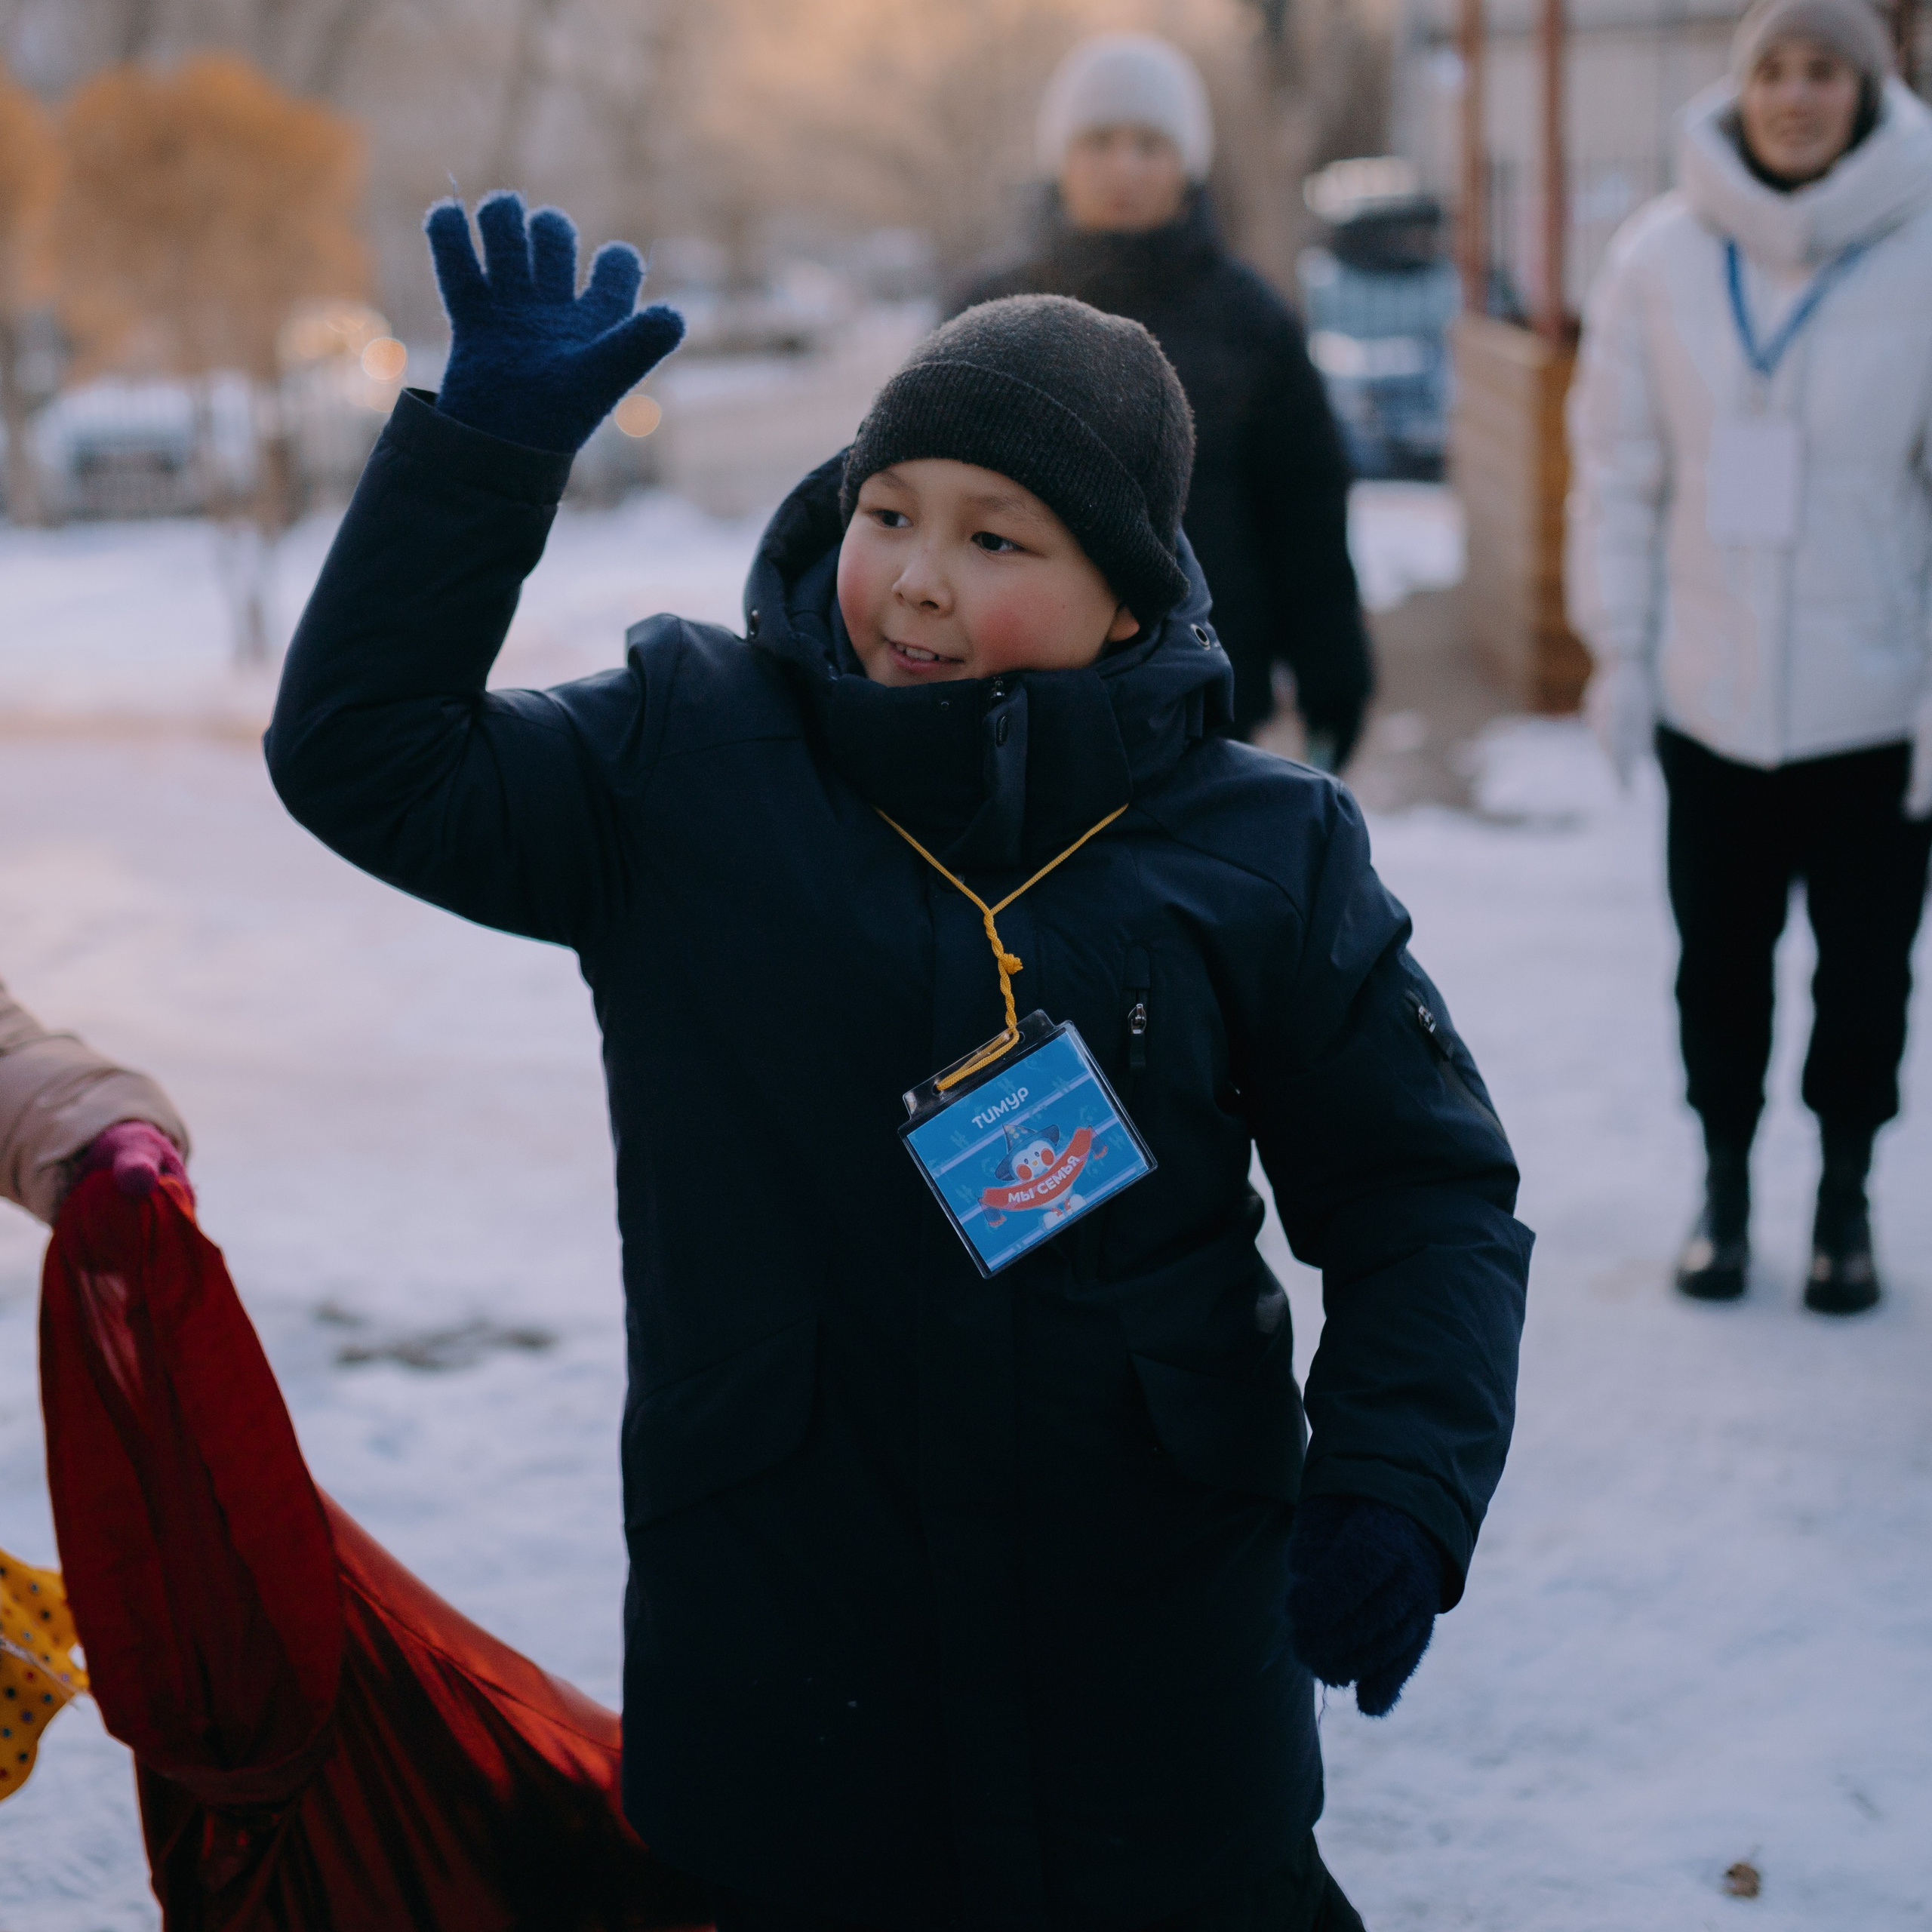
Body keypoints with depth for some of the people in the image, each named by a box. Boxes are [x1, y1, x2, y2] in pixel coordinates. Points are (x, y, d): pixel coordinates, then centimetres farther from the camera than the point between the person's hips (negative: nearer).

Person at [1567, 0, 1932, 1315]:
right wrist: (1618, 648, -1)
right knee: (1721, 957, 13)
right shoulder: (1665, 257, -2)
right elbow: (1619, 467, 3)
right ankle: (1724, 1188, 30)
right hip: (1709, 695, 1)